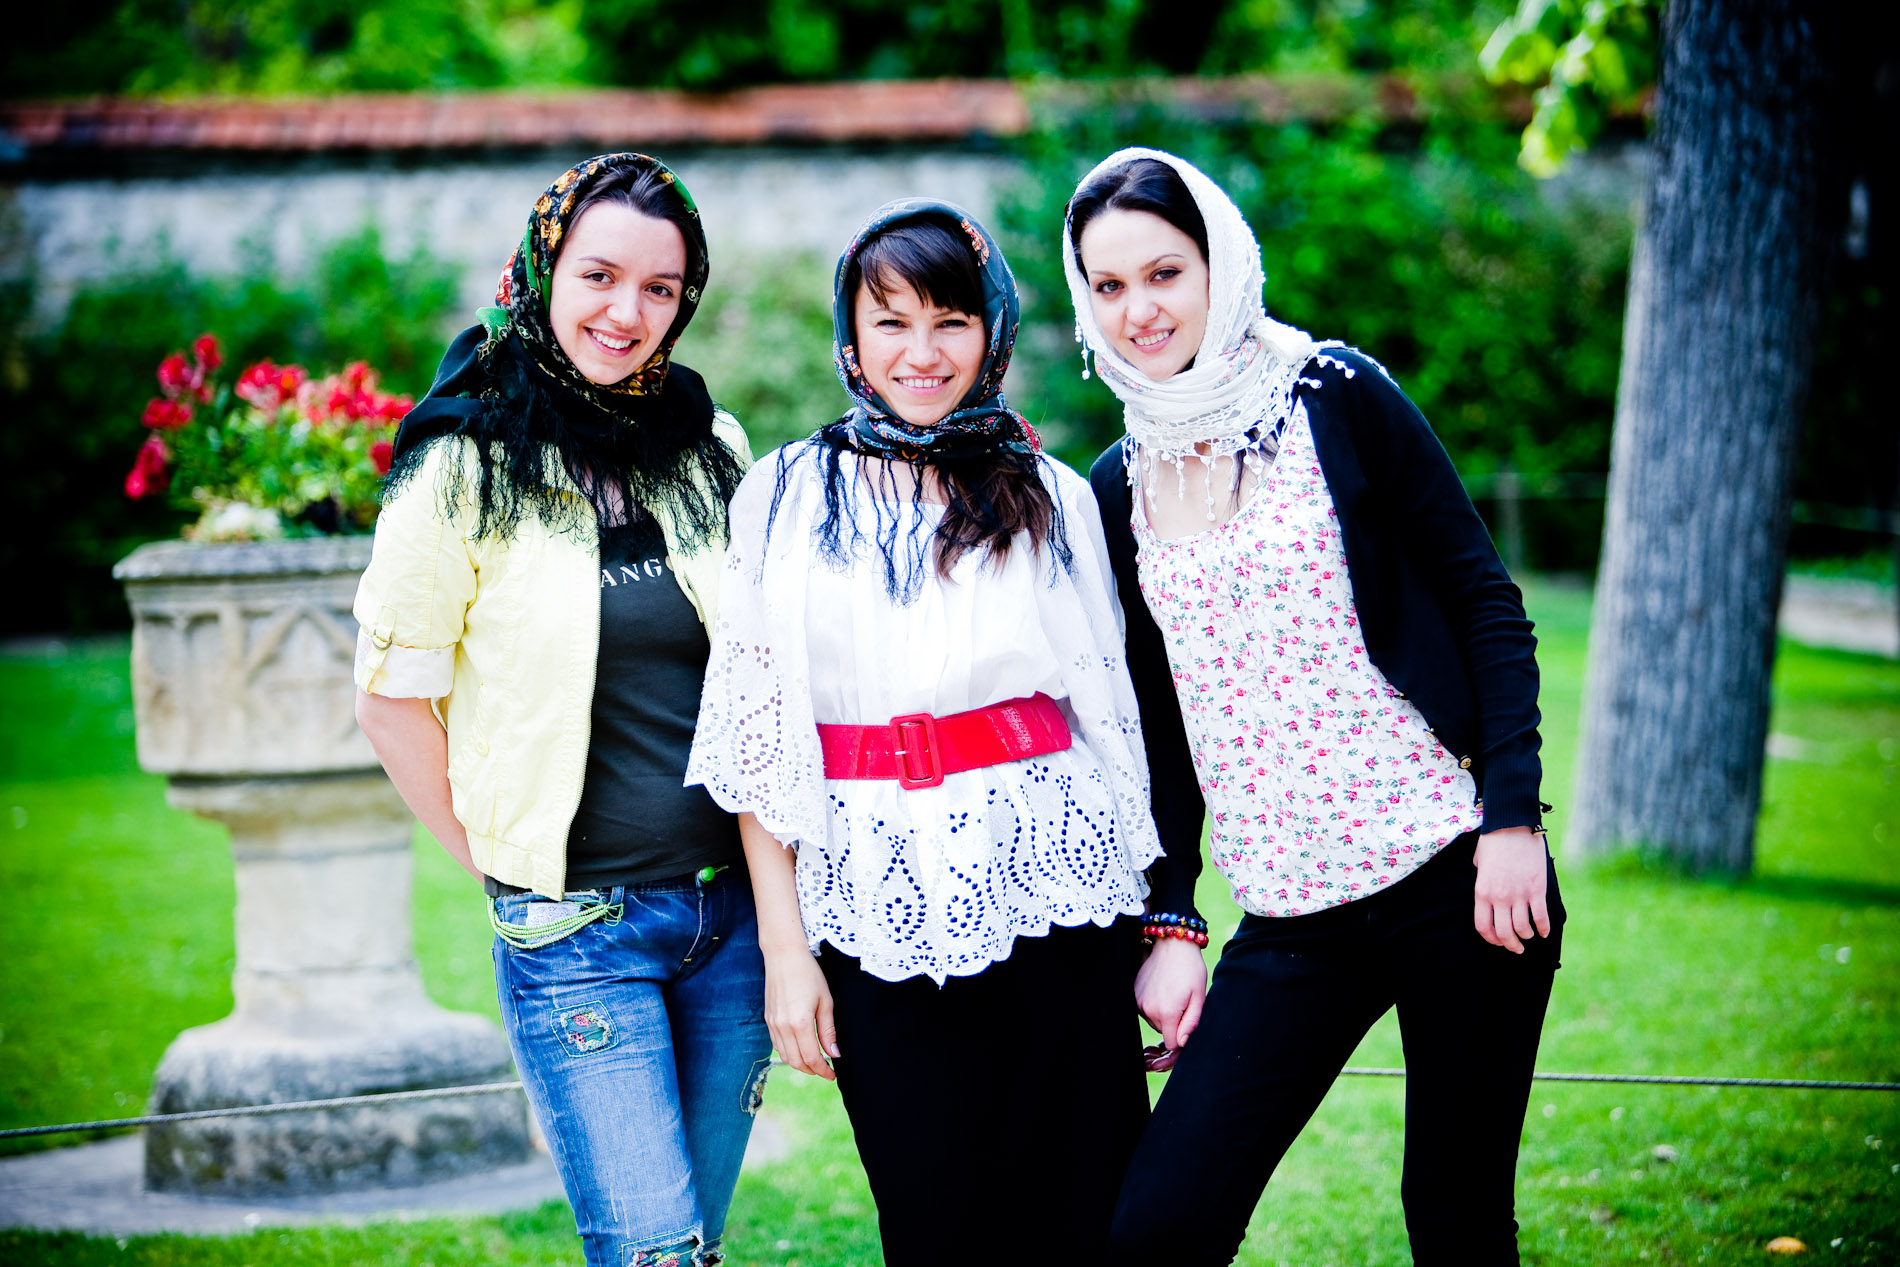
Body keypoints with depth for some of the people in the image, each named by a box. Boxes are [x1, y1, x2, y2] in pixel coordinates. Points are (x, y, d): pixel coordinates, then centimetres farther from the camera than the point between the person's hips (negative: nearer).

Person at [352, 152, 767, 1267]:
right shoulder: (467, 470, -7)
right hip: (574, 926, -4)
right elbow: (393, 698, -4)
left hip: (730, 911, 5)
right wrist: (501, 867, 0)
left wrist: (776, 893, 9)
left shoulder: (715, 454, 7)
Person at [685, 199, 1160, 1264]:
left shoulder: (1054, 498, 9)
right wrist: (784, 946, -1)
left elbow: (1111, 716, 11)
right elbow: (758, 735, 4)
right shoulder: (785, 498, 6)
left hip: (1056, 898, 1)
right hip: (879, 913, 0)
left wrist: (1155, 932, 8)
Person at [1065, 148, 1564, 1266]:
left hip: (1453, 880, -4)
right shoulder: (1122, 489, 10)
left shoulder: (1336, 399, -2)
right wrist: (1172, 923, 8)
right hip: (1290, 922, 4)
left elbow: (1488, 604, -3)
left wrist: (1512, 818, -11)